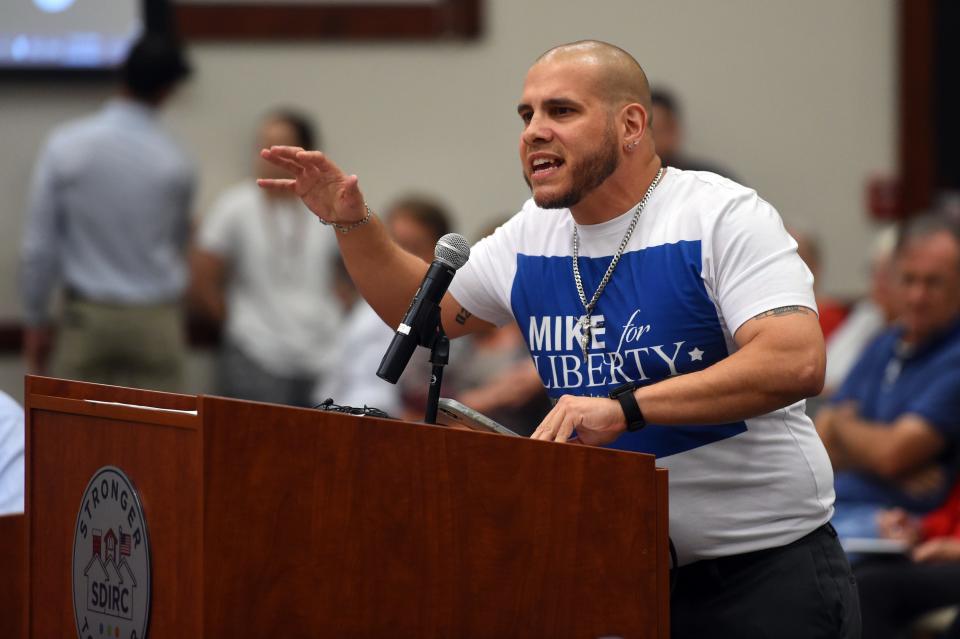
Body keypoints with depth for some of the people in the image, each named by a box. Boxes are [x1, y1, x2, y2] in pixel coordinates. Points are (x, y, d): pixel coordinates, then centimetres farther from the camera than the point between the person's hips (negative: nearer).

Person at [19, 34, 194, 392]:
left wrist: (35, 320, 7)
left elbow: (39, 245, -5)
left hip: (88, 315, 0)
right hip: (155, 320, 0)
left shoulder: (65, 147, -8)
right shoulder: (175, 162, -5)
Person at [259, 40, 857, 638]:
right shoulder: (531, 237, 7)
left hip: (767, 567, -6)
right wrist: (352, 221, 7)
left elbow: (797, 363, -28)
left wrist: (624, 407, -33)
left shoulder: (722, 217, -15)